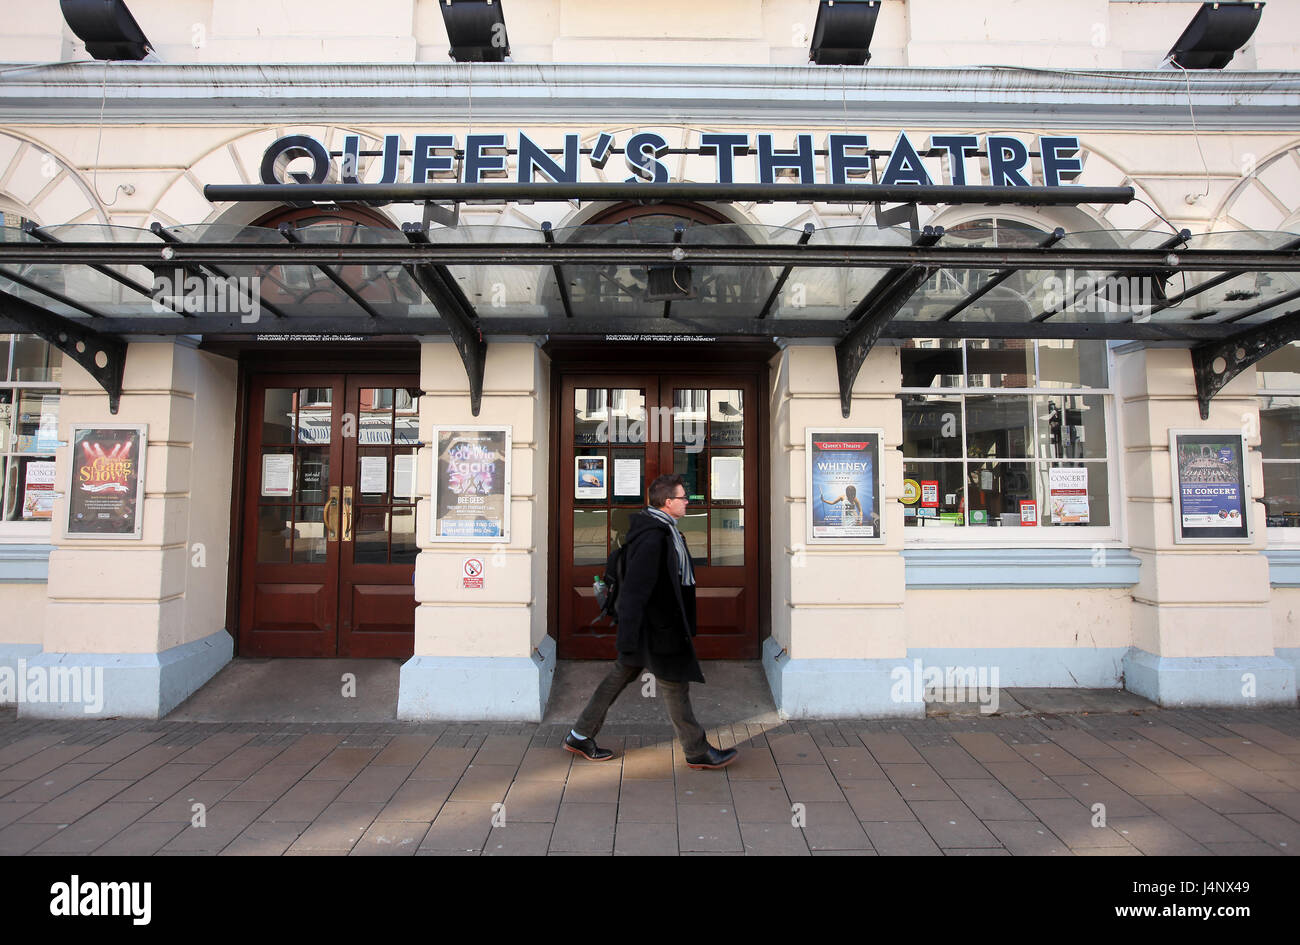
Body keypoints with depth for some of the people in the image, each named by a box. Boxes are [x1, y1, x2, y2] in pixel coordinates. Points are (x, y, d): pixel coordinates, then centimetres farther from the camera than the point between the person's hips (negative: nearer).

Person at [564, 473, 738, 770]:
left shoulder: (663, 530, 9)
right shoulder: (653, 537, -24)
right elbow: (635, 589, -26)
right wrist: (627, 639, -25)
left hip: (659, 620, 10)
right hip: (656, 626, -10)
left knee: (619, 676, 17)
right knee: (675, 685, 5)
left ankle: (580, 735, 28)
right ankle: (697, 751, 22)